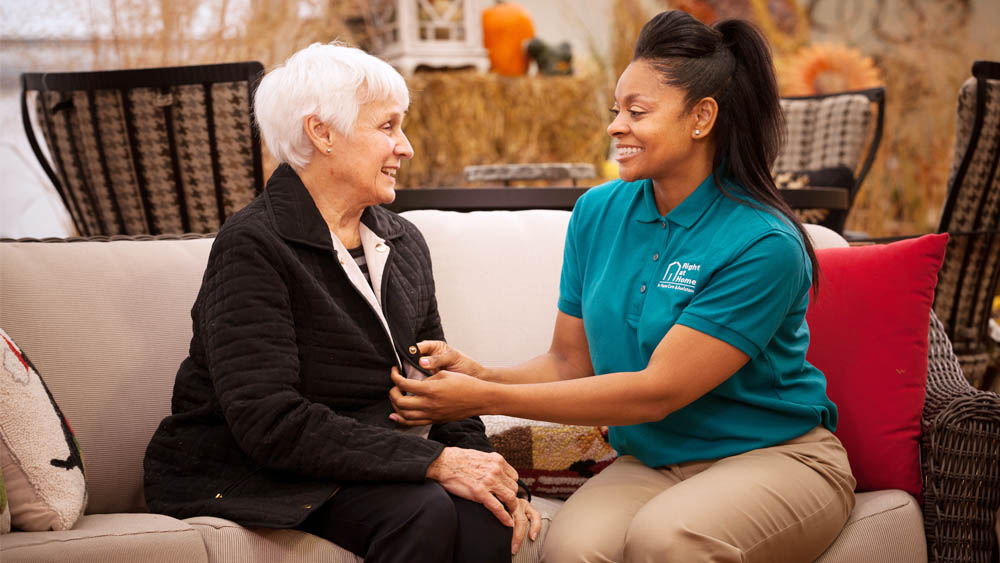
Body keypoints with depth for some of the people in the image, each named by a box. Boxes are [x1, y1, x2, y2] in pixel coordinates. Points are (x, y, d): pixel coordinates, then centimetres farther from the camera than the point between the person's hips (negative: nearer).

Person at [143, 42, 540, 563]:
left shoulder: (403, 243, 12)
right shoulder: (252, 247, -13)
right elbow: (270, 423, -22)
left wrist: (484, 467, -7)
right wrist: (436, 461, -25)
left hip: (367, 461, 6)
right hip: (248, 477, -6)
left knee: (484, 517, -24)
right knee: (422, 512, -30)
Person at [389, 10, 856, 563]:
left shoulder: (764, 245, -17)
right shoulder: (599, 212, 4)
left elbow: (656, 392, -20)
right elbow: (569, 361, 8)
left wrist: (485, 399, -20)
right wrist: (483, 375, -14)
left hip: (776, 455, -3)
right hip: (649, 462, 4)